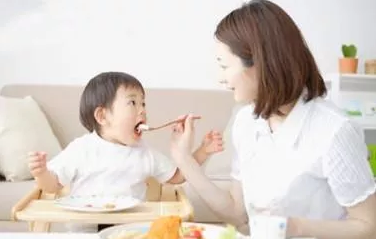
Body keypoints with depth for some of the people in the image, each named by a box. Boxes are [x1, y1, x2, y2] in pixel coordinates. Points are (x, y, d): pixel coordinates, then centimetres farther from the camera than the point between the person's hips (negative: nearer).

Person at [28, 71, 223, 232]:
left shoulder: (145, 154, 8)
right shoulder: (82, 149, -2)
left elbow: (177, 176, 19)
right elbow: (53, 184, 3)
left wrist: (203, 151, 9)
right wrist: (41, 173, -19)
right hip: (85, 230, -2)